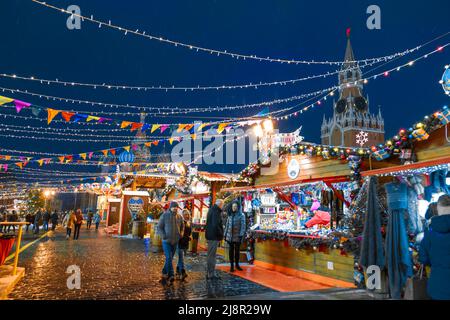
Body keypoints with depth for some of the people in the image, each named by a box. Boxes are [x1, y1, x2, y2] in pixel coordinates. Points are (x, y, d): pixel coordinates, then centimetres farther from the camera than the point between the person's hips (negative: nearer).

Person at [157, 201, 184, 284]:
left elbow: (182, 227, 18)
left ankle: (164, 274, 24)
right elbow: (159, 227, -2)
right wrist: (163, 235, -16)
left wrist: (181, 233, 0)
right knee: (169, 258, -12)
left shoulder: (179, 216, 5)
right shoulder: (164, 215, -6)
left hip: (175, 241, 4)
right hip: (166, 241, -4)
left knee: (170, 258, 11)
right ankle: (171, 275, -7)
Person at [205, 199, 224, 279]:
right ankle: (211, 274, 2)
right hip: (214, 236, -10)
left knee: (210, 255, 17)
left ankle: (209, 273, 25)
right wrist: (221, 235, -13)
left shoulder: (211, 210, 15)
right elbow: (216, 225, -25)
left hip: (210, 236, 10)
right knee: (212, 255, -4)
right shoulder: (216, 211, -17)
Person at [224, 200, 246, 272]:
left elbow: (243, 226, -8)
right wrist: (225, 234, 9)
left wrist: (241, 235, -14)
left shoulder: (241, 215, -4)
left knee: (237, 250, 8)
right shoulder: (229, 215, 8)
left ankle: (237, 264, 24)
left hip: (237, 236, -3)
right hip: (230, 236, 3)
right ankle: (231, 265, 14)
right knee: (231, 250, 6)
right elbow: (227, 225, 12)